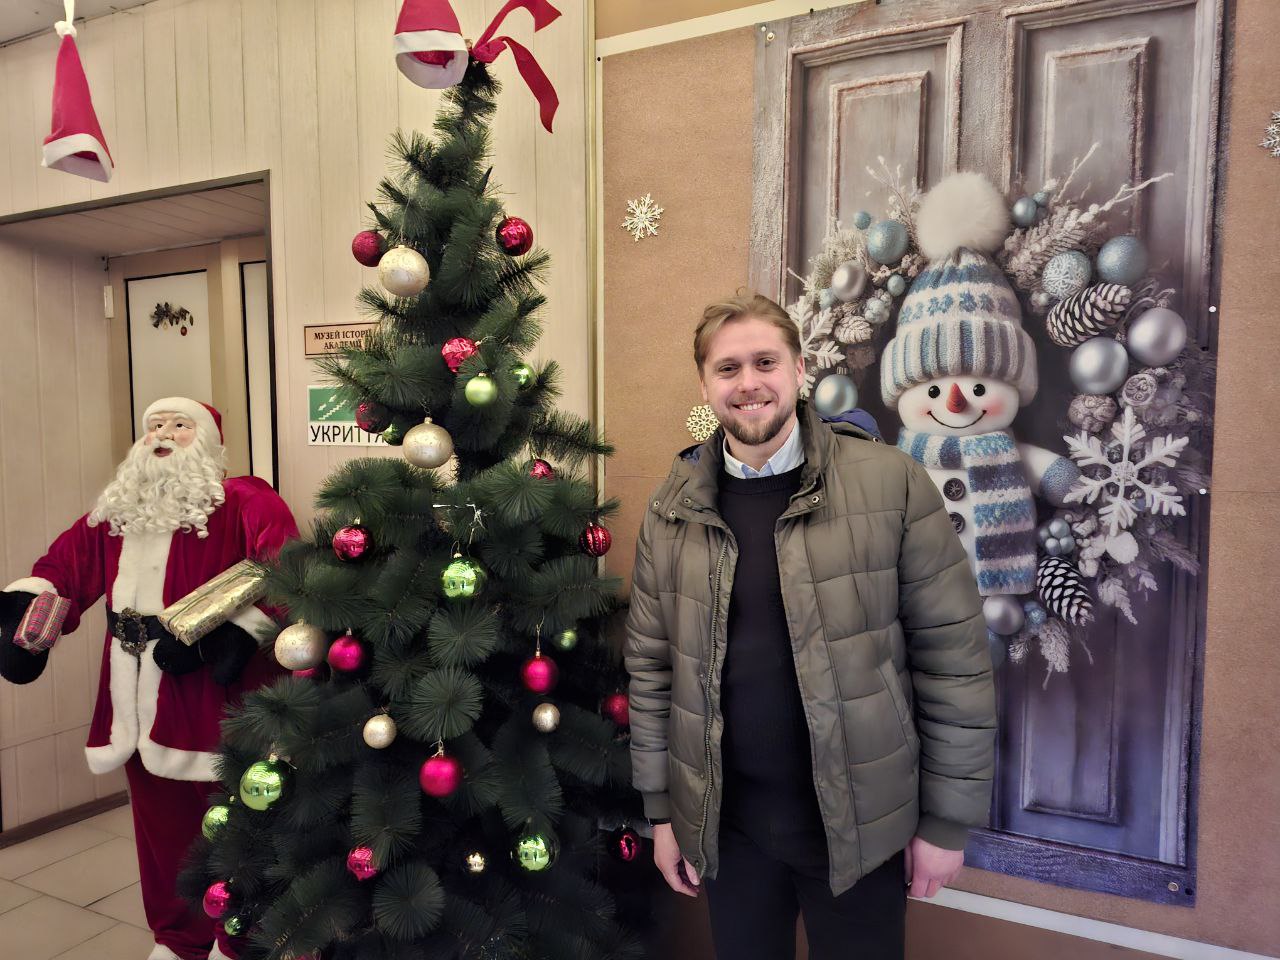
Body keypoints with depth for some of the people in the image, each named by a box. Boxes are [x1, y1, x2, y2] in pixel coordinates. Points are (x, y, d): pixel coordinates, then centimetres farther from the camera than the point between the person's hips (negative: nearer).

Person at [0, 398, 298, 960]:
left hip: (212, 690, -6)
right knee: (160, 825, 19)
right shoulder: (116, 512, 16)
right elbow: (65, 563, 8)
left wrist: (233, 633, -26)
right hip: (140, 699, 7)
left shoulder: (245, 501, -7)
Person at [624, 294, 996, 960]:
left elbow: (953, 659, -7)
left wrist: (948, 821, -5)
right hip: (725, 823, 3)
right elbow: (651, 666, 4)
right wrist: (661, 810, 5)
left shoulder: (892, 483, -10)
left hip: (859, 826, -2)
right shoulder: (671, 509, -1)